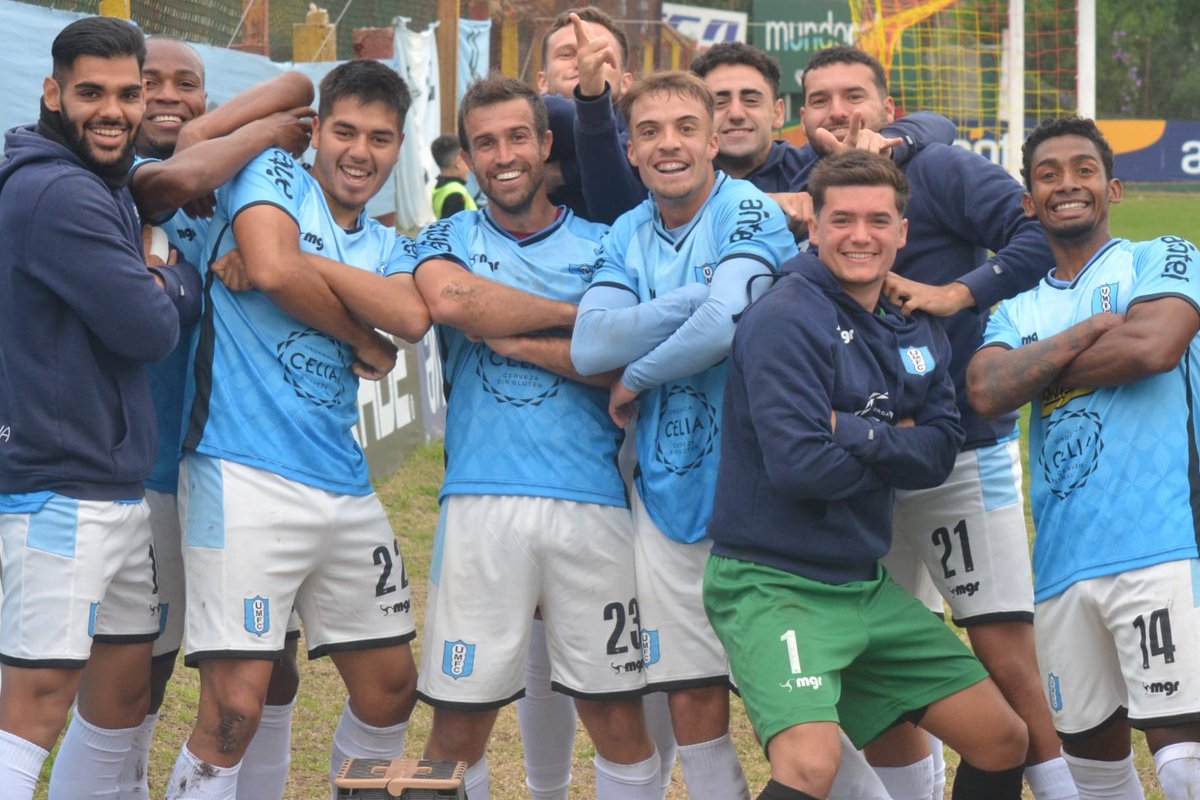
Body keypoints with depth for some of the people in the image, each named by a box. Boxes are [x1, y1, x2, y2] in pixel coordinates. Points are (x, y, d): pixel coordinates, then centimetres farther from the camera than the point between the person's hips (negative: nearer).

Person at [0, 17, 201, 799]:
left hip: (119, 485, 10)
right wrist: (178, 279, 2)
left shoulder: (106, 188, 16)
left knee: (124, 691, 14)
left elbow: (174, 312, 16)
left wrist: (161, 284, -5)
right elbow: (149, 330, -17)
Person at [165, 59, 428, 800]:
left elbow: (415, 318, -5)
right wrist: (369, 341, -3)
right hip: (245, 477, -7)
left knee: (390, 689, 15)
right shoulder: (273, 176, 3)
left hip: (345, 488, 7)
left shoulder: (386, 245, 18)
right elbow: (275, 268, -18)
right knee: (235, 709, -13)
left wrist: (308, 268, -13)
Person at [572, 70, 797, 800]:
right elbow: (589, 347, -7)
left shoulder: (749, 213, -11)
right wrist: (691, 305, -17)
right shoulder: (628, 237, 7)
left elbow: (723, 326, -26)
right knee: (694, 703, 10)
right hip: (669, 494, 6)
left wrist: (636, 378, -10)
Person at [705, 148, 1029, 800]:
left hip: (866, 585, 8)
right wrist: (895, 448, -7)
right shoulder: (786, 320, -16)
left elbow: (940, 453, 0)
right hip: (773, 583, -8)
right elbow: (801, 466, -24)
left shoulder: (915, 331, 10)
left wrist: (856, 435, -17)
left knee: (1004, 741, 11)